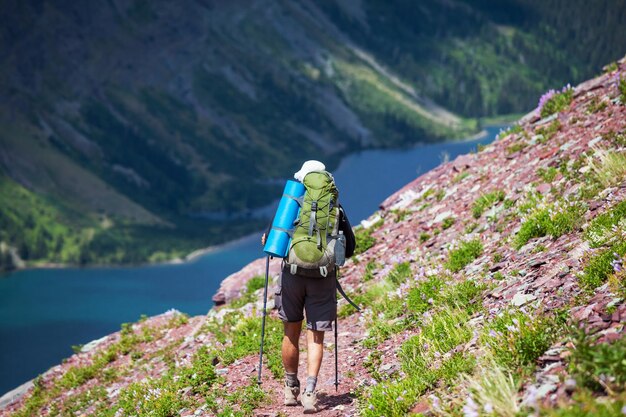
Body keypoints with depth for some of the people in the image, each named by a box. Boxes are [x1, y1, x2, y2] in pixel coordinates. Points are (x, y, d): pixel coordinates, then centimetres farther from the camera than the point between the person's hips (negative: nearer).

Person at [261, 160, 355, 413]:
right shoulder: (336, 209, 5)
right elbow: (350, 248, 8)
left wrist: (267, 239, 21)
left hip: (293, 273, 0)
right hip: (323, 277, 0)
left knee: (291, 333, 13)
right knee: (315, 337, 4)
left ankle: (291, 390, 23)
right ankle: (309, 392, -10)